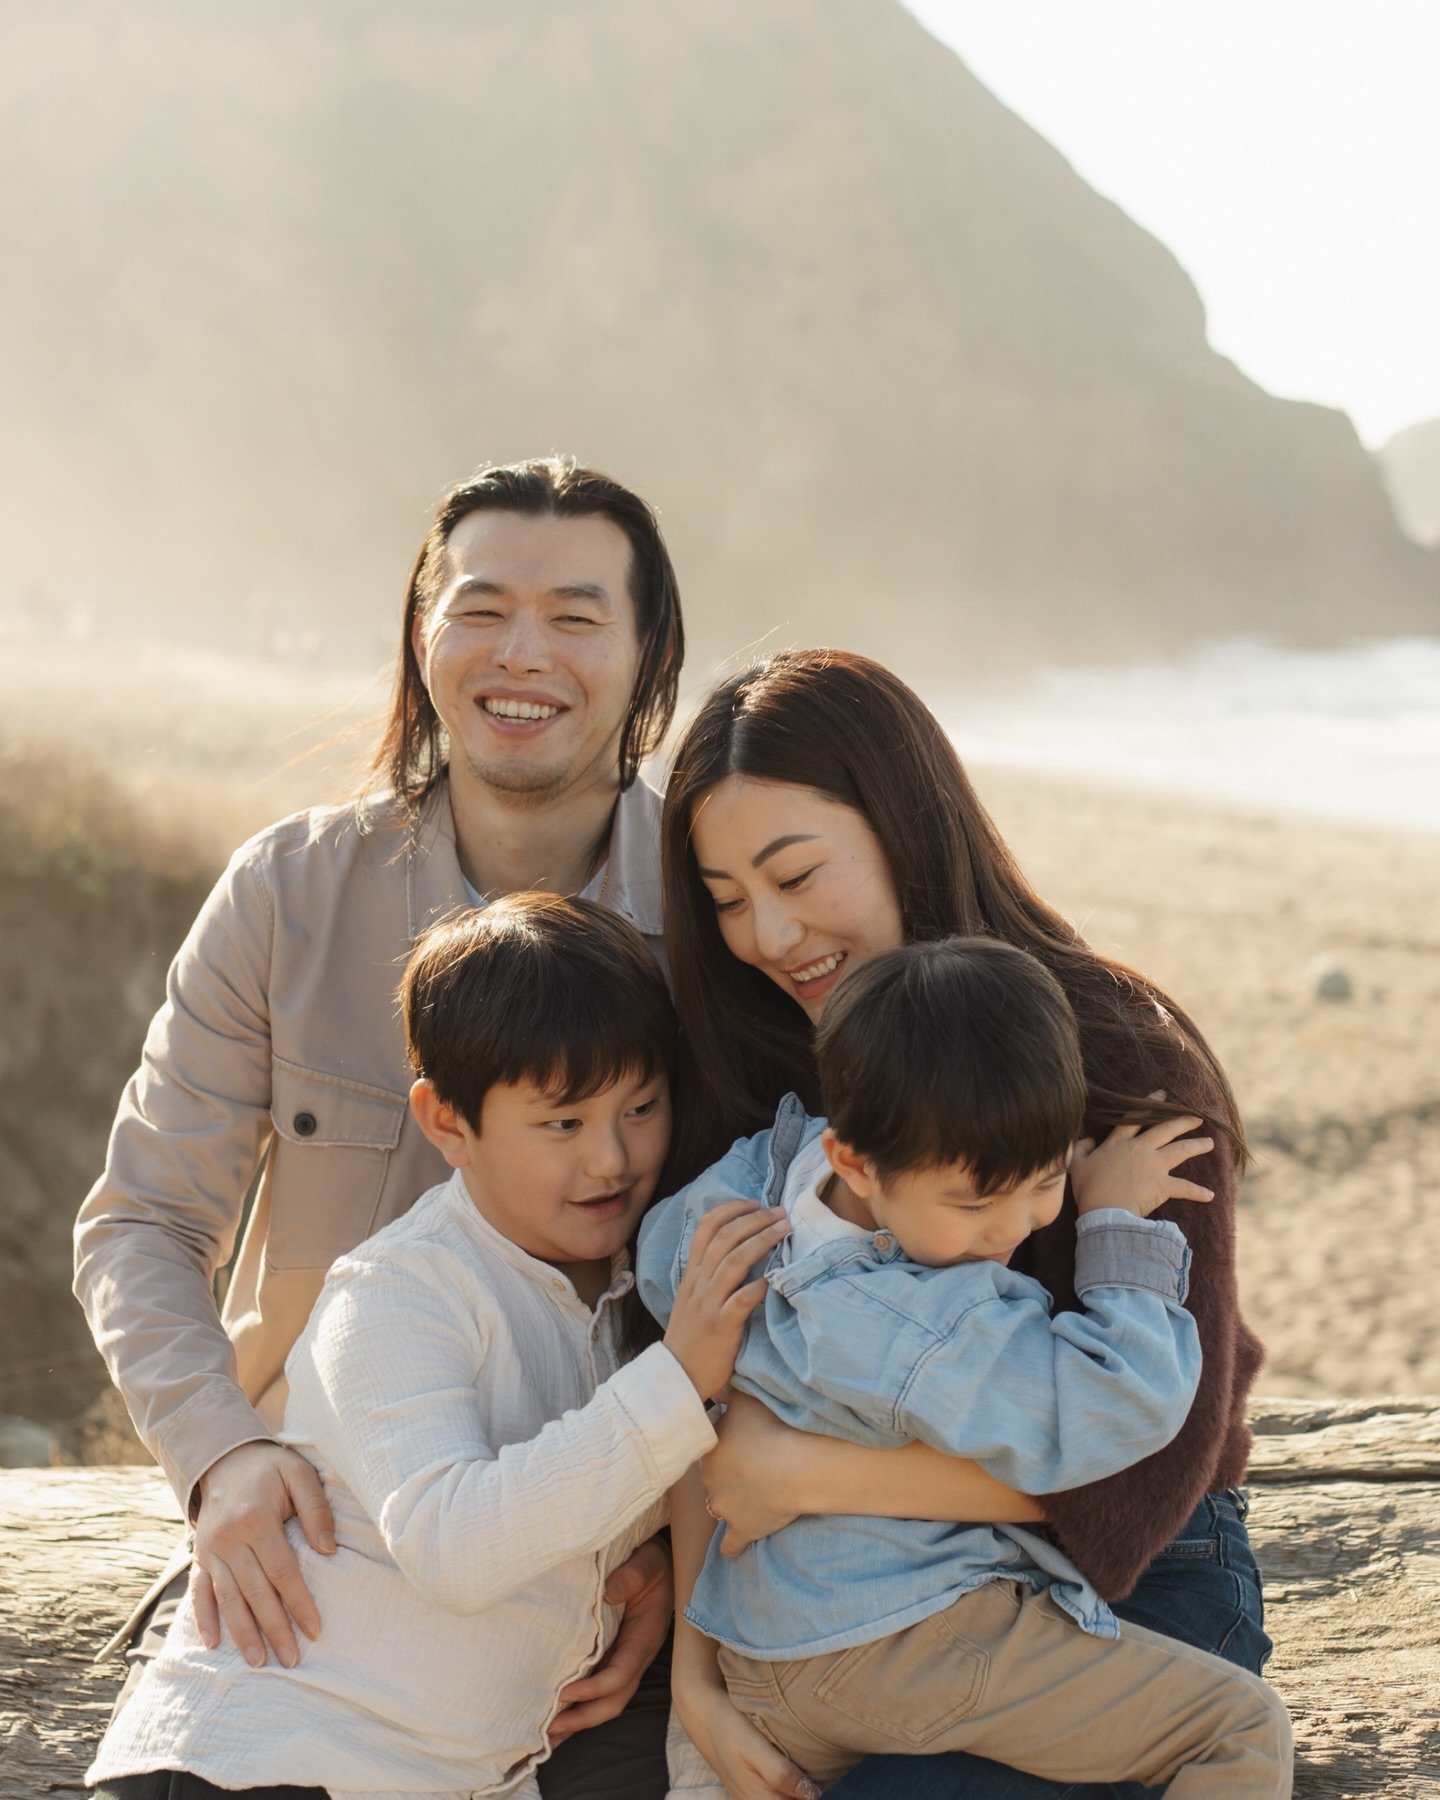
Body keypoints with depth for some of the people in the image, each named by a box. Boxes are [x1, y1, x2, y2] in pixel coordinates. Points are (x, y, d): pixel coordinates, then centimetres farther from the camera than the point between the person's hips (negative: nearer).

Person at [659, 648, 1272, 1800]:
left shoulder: (1125, 1073, -17)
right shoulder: (760, 1085, -1)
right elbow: (716, 1413, -4)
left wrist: (801, 1473, -22)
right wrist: (694, 1664, -18)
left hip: (1133, 1591, -4)